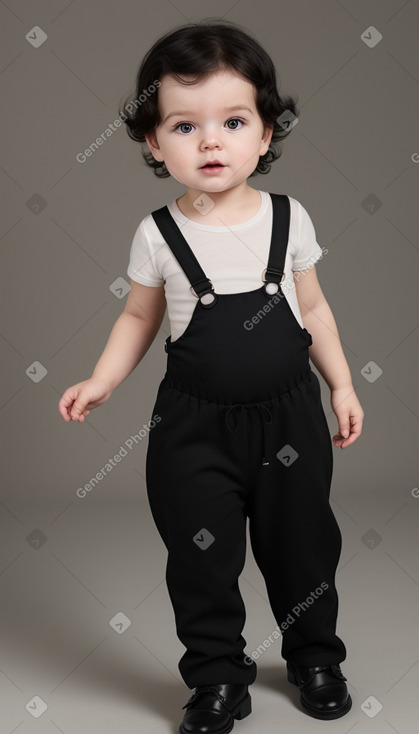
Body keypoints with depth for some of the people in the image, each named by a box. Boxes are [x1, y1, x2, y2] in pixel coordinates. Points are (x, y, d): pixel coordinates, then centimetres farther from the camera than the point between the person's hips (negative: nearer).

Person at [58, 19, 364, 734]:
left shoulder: (289, 217, -5)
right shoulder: (158, 234, -8)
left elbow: (312, 307, 6)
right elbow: (140, 315, 5)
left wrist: (342, 384, 7)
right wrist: (100, 382, -6)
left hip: (289, 414, 1)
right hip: (195, 428, -1)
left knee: (302, 545, 15)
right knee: (202, 561, 8)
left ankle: (314, 656, 39)